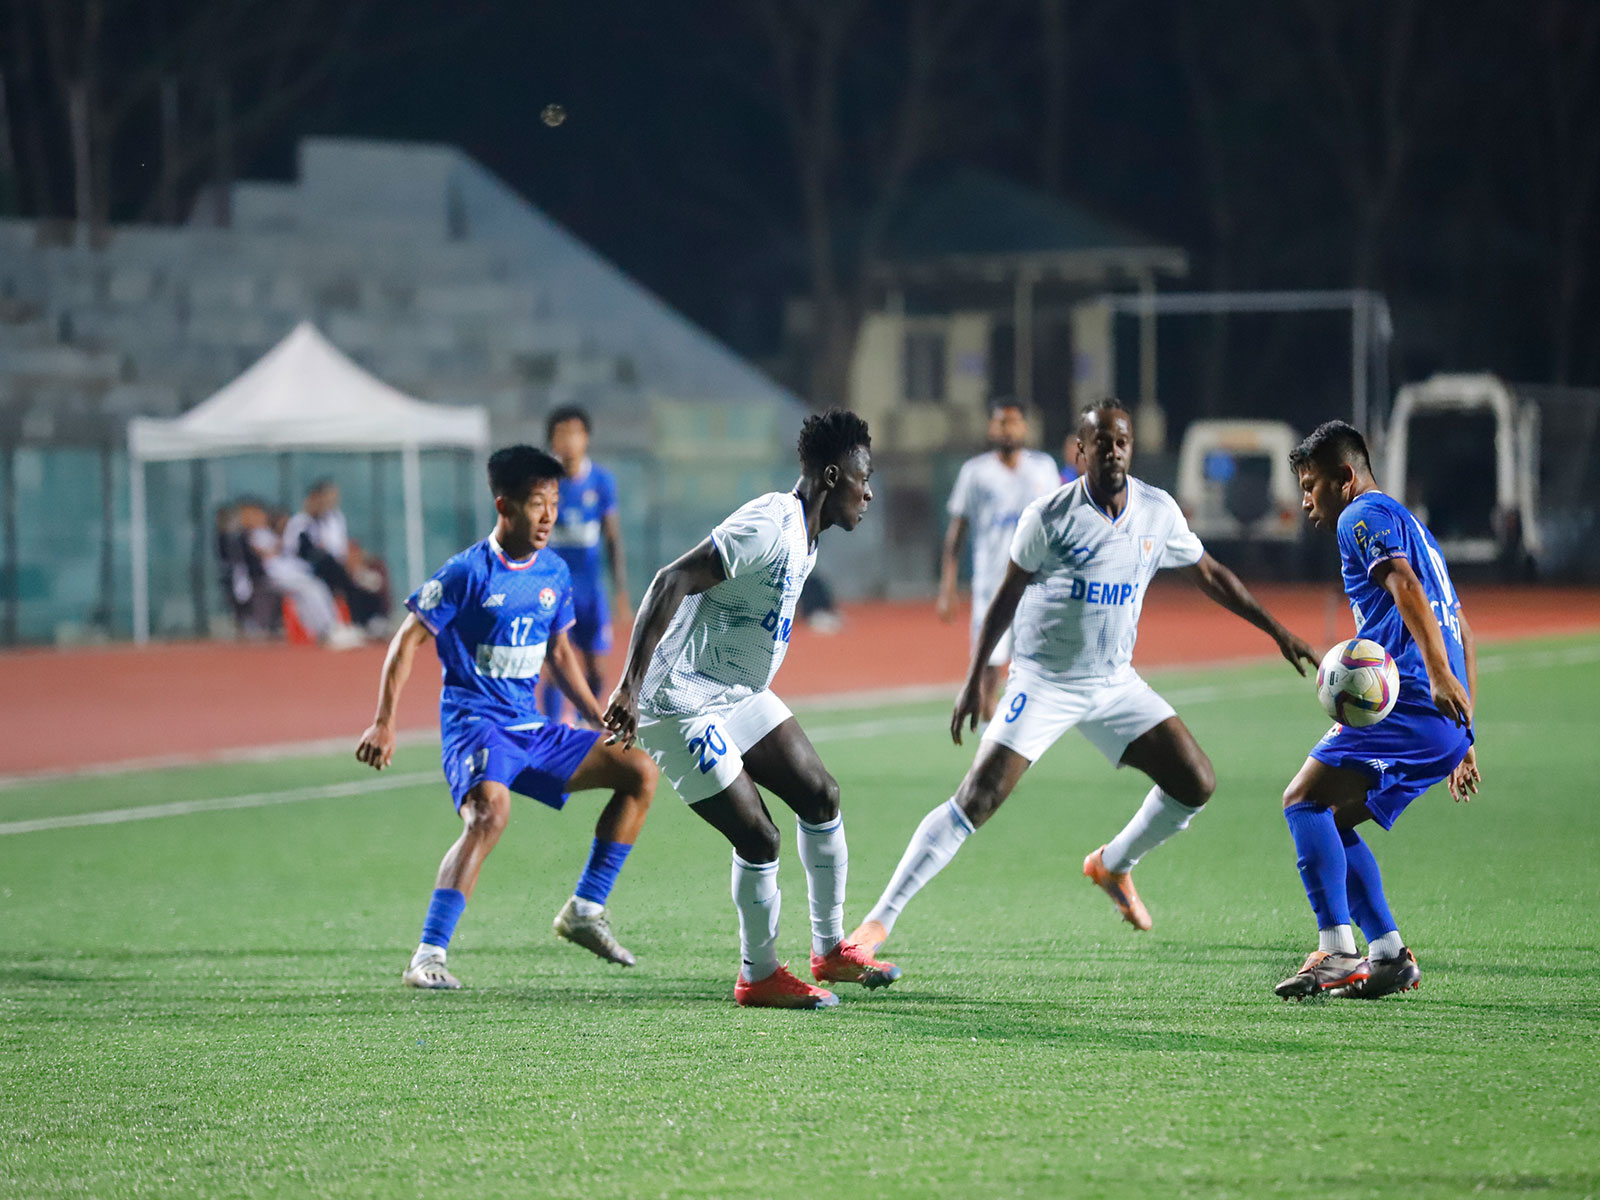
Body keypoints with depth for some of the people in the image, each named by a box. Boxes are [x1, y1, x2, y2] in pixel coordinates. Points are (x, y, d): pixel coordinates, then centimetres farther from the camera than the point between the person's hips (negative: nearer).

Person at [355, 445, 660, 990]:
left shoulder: (554, 573, 9)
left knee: (640, 771, 2)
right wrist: (384, 723, -14)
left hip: (531, 730, 7)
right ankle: (428, 956, -34)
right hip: (475, 723, -7)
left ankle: (584, 911, 8)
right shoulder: (468, 572, -12)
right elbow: (408, 639, -8)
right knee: (490, 811, -35)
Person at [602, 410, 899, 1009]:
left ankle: (831, 949, 25)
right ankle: (757, 977, 10)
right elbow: (671, 583, -29)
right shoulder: (768, 526, -24)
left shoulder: (803, 539, 8)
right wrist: (630, 685, -34)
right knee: (758, 837, -8)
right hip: (683, 706, -10)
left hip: (739, 696, 10)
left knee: (820, 796, 12)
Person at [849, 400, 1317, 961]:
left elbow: (1209, 575, 13)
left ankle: (1112, 865, 24)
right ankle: (879, 921, -13)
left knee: (1196, 784, -4)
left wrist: (1276, 629, 11)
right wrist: (974, 679, -2)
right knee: (976, 800, -17)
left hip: (1115, 683, 5)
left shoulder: (1159, 512, -2)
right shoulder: (1048, 516, -14)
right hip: (1043, 681, -5)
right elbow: (1007, 596, -2)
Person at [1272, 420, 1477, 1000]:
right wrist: (1462, 739, 30)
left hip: (1411, 700, -10)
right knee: (1330, 820, 14)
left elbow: (1406, 587, -18)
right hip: (1442, 716, 10)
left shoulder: (1363, 516, 0)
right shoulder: (1409, 525, 31)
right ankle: (1389, 954, 8)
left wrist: (1439, 676, -30)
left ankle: (1337, 953, -25)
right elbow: (1461, 631, 32)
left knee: (1304, 801, -15)